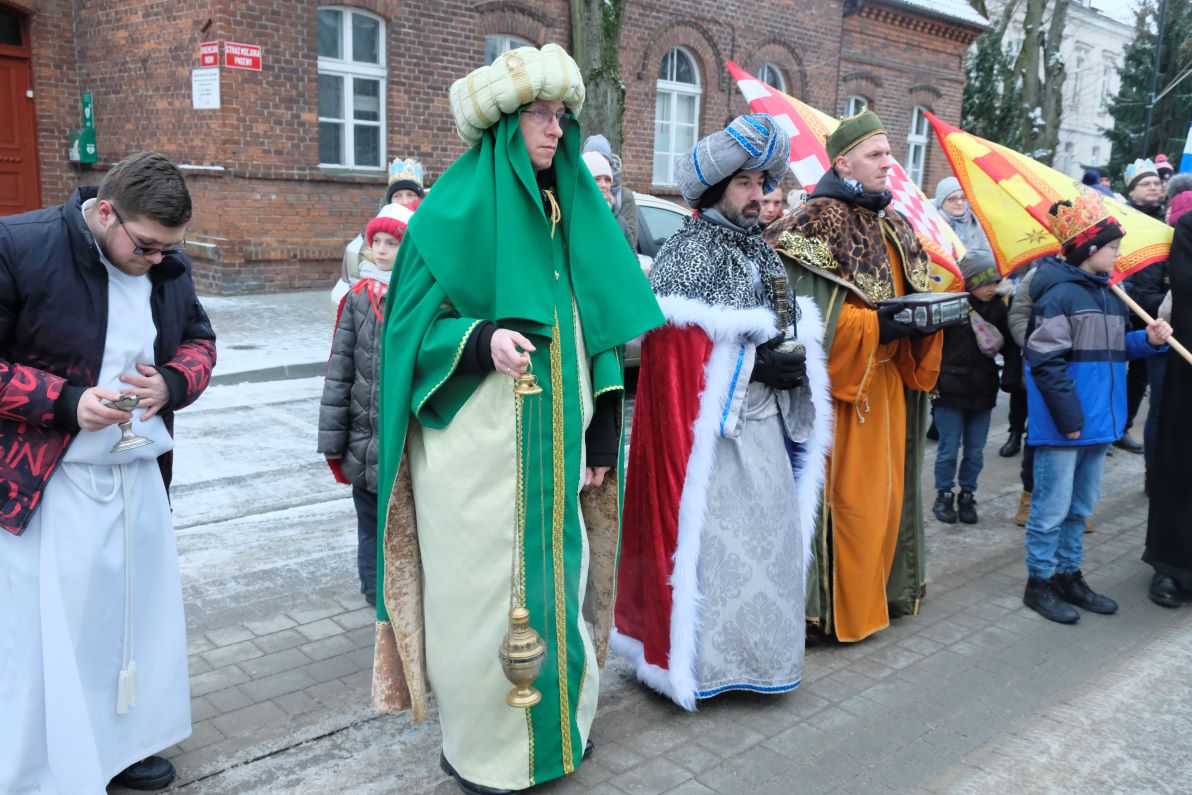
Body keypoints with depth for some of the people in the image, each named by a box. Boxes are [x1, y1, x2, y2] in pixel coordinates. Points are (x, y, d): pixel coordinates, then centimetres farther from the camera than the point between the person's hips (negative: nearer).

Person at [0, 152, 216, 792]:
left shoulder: (170, 263, 3)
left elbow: (199, 341, 14)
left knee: (138, 614, 15)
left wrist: (172, 383, -7)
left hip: (142, 476, 5)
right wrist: (65, 401, -21)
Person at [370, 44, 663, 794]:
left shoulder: (569, 211, 10)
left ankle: (553, 724, 33)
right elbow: (417, 325, -7)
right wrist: (482, 340, -26)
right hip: (476, 445, -5)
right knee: (483, 588, 4)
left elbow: (595, 331, 13)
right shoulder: (455, 210, -6)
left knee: (554, 581, 12)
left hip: (551, 443, 5)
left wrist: (600, 434, 9)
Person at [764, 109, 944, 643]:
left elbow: (912, 293, 20)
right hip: (840, 384, -8)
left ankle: (877, 591, 28)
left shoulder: (894, 227, 15)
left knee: (886, 489, 14)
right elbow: (808, 311, -18)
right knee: (846, 494, -3)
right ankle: (836, 604, 10)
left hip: (887, 381, 8)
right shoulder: (820, 220, -11)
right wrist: (875, 325, -25)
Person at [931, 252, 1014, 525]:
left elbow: (1009, 346, 11)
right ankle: (944, 496, 20)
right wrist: (933, 380, -10)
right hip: (951, 390, -4)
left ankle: (967, 496, 25)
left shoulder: (997, 307, 4)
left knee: (975, 451, 11)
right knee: (949, 449, 4)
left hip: (983, 391, 4)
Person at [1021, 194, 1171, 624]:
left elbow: (1113, 350, 20)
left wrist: (1147, 340, 0)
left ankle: (1068, 576, 31)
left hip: (1097, 422, 9)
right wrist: (1068, 418, -18)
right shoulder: (1060, 294, -15)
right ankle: (1039, 583, 15)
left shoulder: (1108, 294, 12)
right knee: (1052, 507, 1)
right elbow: (1047, 362, -19)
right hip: (1061, 426, -9)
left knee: (1080, 507, 18)